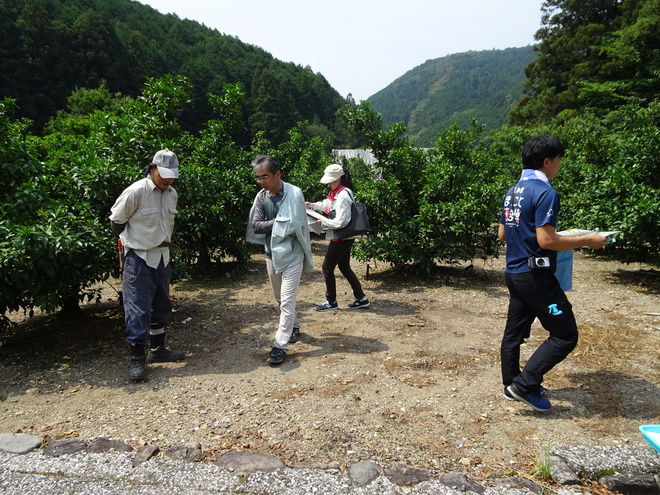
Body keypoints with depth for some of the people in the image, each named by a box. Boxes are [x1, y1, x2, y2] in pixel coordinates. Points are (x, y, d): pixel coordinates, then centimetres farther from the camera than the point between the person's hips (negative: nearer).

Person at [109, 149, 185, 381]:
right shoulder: (136, 191, -17)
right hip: (139, 258, -7)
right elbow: (116, 220, -6)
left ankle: (157, 349, 30)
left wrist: (162, 244, 16)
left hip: (162, 256, 7)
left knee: (161, 305, 15)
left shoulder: (171, 193, 4)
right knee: (138, 308, -5)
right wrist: (129, 242, 5)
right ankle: (137, 358, 5)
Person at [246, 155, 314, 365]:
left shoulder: (294, 194, -15)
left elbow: (295, 225, -18)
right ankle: (294, 327, 40)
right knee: (280, 299, 19)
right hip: (271, 254, 6)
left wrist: (270, 224, -11)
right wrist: (278, 222, -15)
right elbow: (255, 226, -6)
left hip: (291, 255, -6)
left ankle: (280, 345, -2)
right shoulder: (261, 197, 0)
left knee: (287, 301, -6)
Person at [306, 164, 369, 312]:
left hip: (341, 238, -10)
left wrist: (323, 222, -14)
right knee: (345, 267, 16)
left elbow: (341, 222, -25)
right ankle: (361, 298, 21)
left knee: (327, 267, 2)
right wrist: (313, 205, 15)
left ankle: (331, 302, 16)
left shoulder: (343, 196, -21)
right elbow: (328, 205, 28)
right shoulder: (337, 192, 9)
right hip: (344, 238, 10)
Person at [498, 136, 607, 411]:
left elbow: (502, 235, 15)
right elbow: (546, 241, -22)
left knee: (514, 332, 17)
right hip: (535, 276, -9)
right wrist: (587, 241, -11)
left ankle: (512, 384, 29)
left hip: (514, 273, 9)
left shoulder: (513, 192, 10)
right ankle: (525, 384, 1)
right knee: (565, 336, 1)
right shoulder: (545, 192, -17)